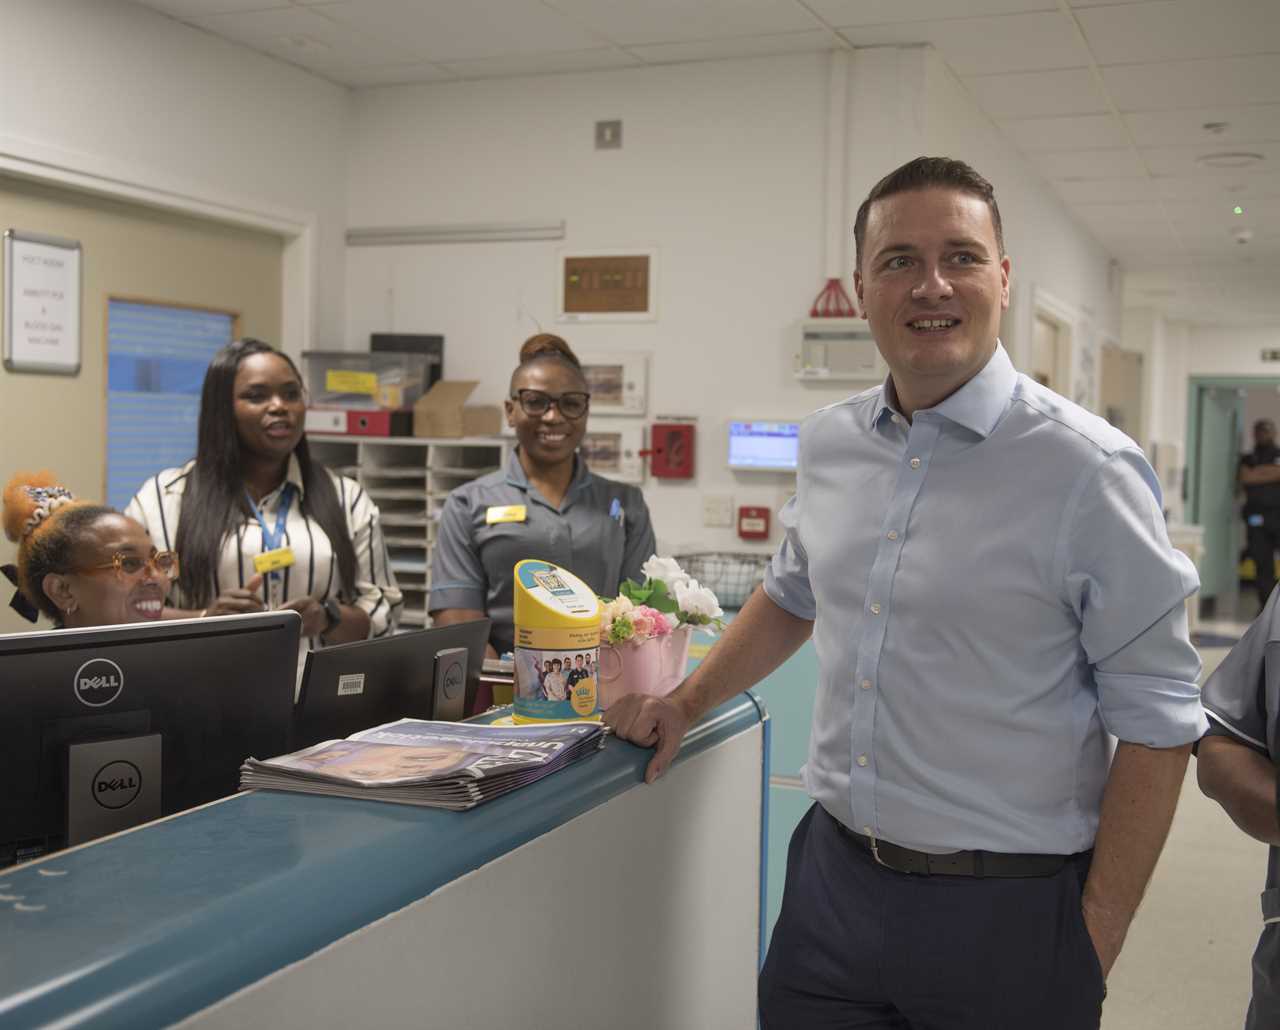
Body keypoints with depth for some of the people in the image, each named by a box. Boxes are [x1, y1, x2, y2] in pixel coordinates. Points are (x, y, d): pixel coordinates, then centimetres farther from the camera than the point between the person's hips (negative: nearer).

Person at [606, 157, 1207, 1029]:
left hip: (1007, 913, -4)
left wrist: (1098, 938, -12)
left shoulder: (1087, 468, -14)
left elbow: (1156, 721, -11)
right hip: (832, 878, 5)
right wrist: (685, 705, 16)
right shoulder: (830, 444, 3)